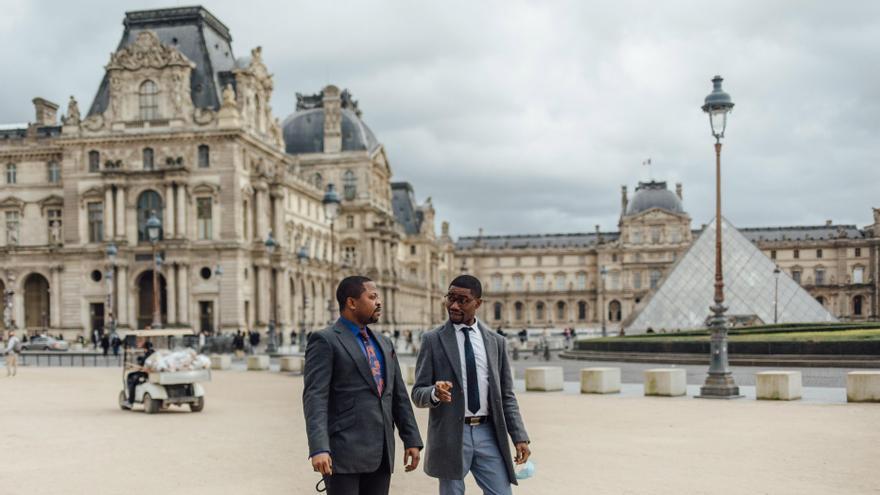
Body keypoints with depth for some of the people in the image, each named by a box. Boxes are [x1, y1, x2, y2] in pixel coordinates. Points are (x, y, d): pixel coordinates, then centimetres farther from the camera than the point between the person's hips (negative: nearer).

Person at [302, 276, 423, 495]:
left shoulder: (384, 343, 17)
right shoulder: (325, 341, -5)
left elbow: (399, 396, 19)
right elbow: (315, 398, -14)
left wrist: (412, 440, 13)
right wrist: (318, 449, -24)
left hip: (381, 453, 7)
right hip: (344, 452, -7)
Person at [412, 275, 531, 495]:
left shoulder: (496, 342, 8)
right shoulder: (433, 340, 0)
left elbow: (506, 396, 10)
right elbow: (418, 392, -1)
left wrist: (520, 436, 0)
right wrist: (435, 393, -24)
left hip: (488, 434, 2)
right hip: (451, 435, -2)